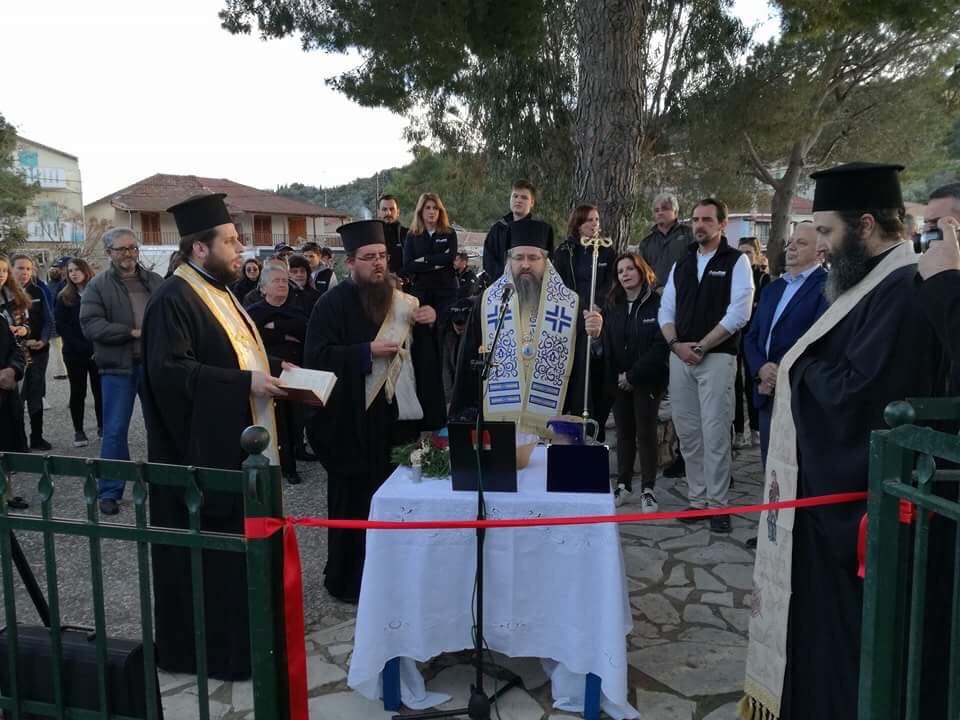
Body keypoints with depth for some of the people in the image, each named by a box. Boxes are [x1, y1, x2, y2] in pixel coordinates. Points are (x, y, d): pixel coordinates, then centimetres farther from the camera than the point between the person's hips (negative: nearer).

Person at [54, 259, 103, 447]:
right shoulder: (64, 298, 4)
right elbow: (62, 327, -2)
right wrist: (85, 348, -12)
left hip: (99, 352, -1)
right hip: (75, 353, 1)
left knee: (100, 390, 3)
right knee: (78, 392, 6)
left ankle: (102, 427, 16)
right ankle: (78, 431, 13)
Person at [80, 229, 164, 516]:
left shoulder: (155, 281, 9)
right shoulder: (98, 285, -2)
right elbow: (90, 324, -12)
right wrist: (132, 332, -18)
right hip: (118, 367, -3)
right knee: (115, 431, 3)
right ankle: (109, 491, 14)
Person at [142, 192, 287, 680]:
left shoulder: (219, 290, 15)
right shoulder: (173, 299, -16)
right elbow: (169, 370, -26)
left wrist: (272, 368, 7)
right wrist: (245, 383, -25)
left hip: (236, 447, 10)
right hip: (204, 451, -10)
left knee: (236, 545, 17)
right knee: (207, 552, 1)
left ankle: (236, 633, 32)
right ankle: (208, 647, 16)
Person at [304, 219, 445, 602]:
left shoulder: (402, 300, 10)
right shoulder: (333, 303, -8)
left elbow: (420, 351, 16)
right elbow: (317, 358, -16)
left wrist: (427, 324, -4)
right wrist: (367, 352, -23)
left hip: (398, 413, 6)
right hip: (355, 420, -5)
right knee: (355, 502, 3)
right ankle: (348, 579, 18)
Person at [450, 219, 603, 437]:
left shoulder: (570, 304, 3)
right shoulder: (488, 301, 5)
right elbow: (469, 360, 5)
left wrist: (593, 337, -17)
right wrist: (464, 415, 2)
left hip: (551, 423, 0)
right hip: (497, 419, 1)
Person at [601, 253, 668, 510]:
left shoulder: (657, 303, -7)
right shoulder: (612, 305, 9)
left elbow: (661, 345, -13)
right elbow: (606, 344, 6)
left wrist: (633, 375, -14)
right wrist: (614, 377, -6)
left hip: (647, 380, -4)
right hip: (618, 380, 4)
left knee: (645, 432, -1)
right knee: (624, 432, 10)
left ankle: (648, 489, 7)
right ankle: (623, 484, 19)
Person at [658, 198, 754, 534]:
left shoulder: (736, 262, -1)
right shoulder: (681, 264, 15)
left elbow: (738, 314, -10)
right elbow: (666, 309, 12)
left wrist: (700, 346, -11)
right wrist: (676, 344, -5)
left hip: (717, 357, -5)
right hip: (680, 356, 5)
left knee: (715, 434, -5)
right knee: (687, 433, 8)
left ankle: (717, 504, 6)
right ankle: (697, 499, 18)